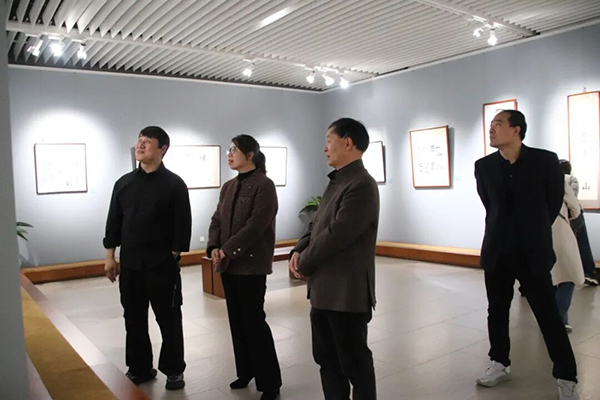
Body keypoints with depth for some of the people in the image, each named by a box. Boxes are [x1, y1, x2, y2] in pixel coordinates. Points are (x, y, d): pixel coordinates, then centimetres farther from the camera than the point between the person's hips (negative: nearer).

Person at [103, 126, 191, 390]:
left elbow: (183, 225, -7)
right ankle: (139, 368, 29)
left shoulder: (174, 184, -5)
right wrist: (110, 256, 6)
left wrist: (172, 256, -10)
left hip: (162, 264, -4)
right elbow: (114, 222, 10)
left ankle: (173, 371, 20)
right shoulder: (124, 183, 8)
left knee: (169, 319, 5)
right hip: (129, 264, 5)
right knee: (134, 318, 13)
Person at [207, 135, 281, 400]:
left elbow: (256, 225, -18)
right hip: (227, 264, 7)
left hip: (251, 264, -7)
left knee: (254, 320, -2)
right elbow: (217, 220, 11)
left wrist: (227, 250, -18)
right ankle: (245, 372, 28)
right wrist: (214, 248, -6)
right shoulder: (228, 187, 13)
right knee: (237, 320, 13)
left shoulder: (264, 185, -10)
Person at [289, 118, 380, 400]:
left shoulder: (361, 185, -18)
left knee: (354, 363, 8)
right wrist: (299, 250, -2)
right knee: (326, 360, 20)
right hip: (323, 290, 9)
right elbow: (318, 225, 16)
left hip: (347, 293, -9)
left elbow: (336, 235, -23)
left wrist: (303, 264, -11)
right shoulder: (336, 182, 13)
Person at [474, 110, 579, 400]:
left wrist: (534, 231, 12)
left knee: (549, 316, 4)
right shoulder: (483, 166, -1)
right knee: (497, 312, 13)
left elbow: (554, 201, 6)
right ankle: (500, 364, 32)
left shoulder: (545, 161, -8)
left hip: (533, 253, -3)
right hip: (497, 253, 3)